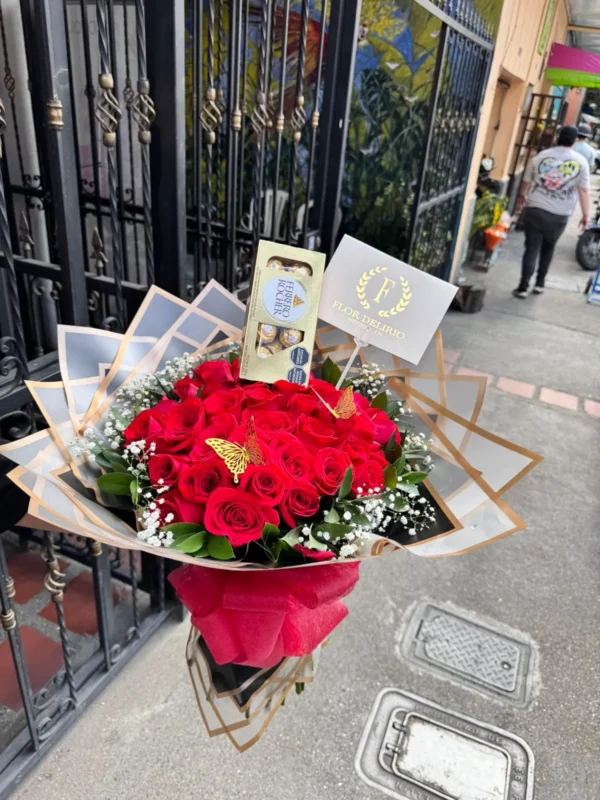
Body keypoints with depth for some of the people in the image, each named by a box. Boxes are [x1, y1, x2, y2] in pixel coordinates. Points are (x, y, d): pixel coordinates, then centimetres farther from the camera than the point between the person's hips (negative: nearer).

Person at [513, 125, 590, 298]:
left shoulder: (541, 155, 4)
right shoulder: (580, 161, 0)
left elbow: (526, 181, 13)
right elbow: (583, 190, -4)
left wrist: (522, 197, 31)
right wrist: (585, 214, 1)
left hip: (535, 209, 0)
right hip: (560, 215, 0)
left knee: (532, 248, 3)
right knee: (548, 248, 19)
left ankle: (523, 287, -3)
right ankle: (539, 283, 26)